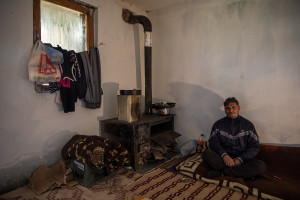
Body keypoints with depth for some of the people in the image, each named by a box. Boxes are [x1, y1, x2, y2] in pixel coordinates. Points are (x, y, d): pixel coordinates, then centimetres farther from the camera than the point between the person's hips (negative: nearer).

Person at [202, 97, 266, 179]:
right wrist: (224, 155, -21)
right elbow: (213, 142, -2)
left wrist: (240, 159, -15)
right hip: (223, 158, 0)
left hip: (242, 159, 1)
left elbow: (254, 146, 0)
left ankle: (221, 172, -22)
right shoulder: (218, 124, 7)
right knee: (206, 154, -29)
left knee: (261, 166, -28)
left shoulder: (248, 124, 6)